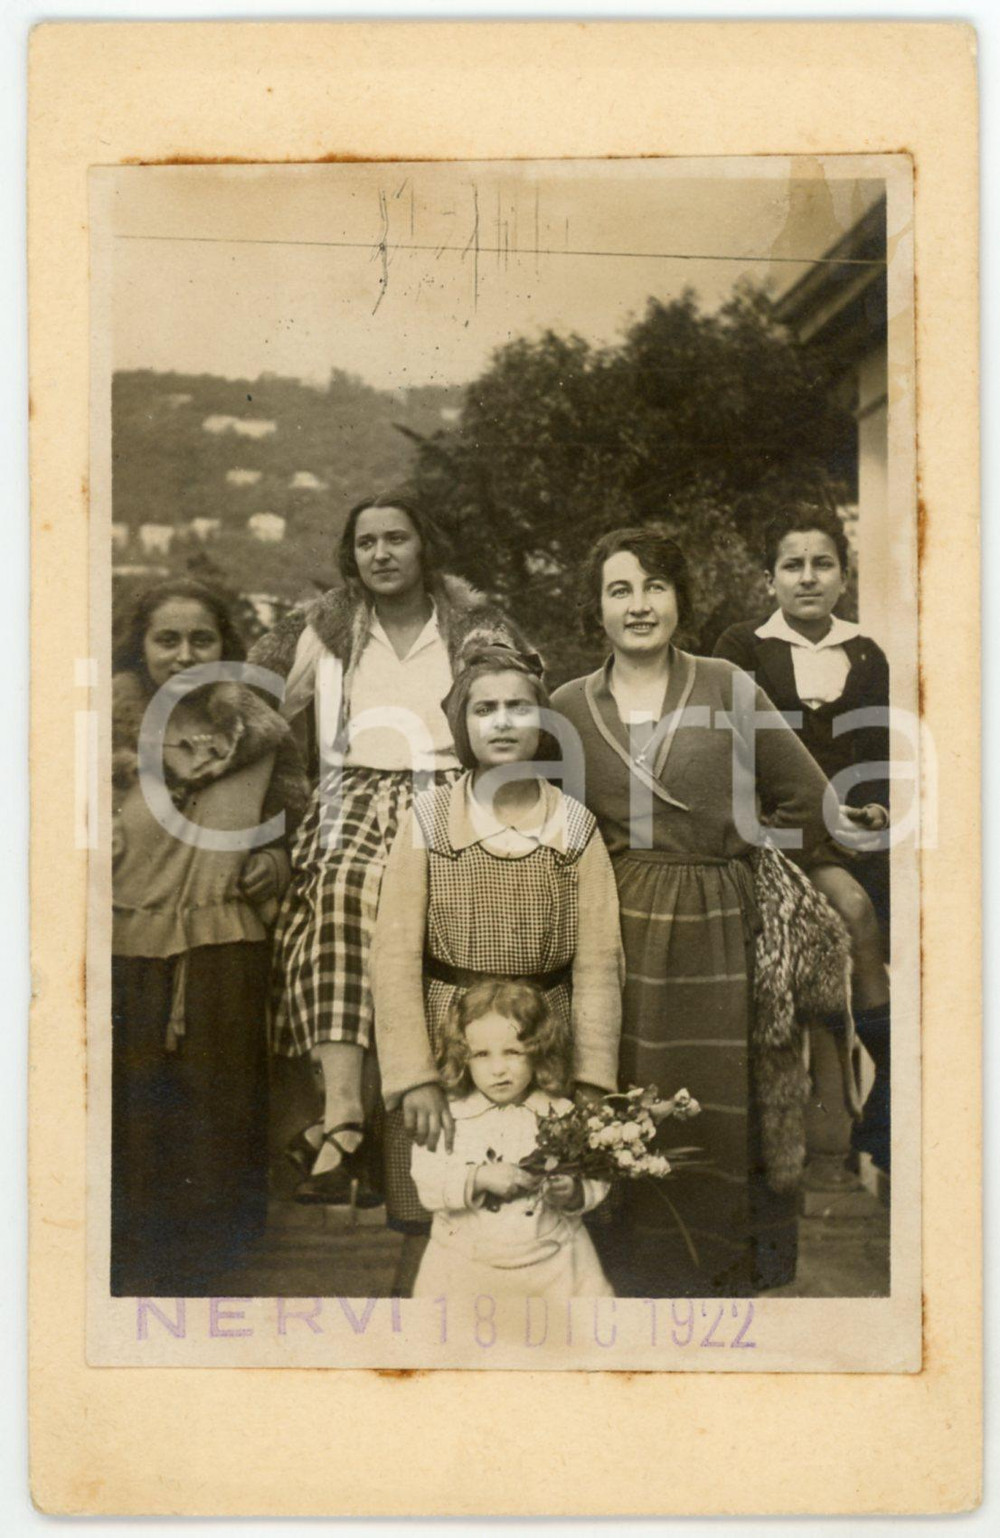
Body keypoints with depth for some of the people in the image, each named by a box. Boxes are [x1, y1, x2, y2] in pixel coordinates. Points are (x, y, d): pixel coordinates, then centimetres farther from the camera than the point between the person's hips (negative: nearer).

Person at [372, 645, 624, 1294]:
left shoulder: (575, 825, 2)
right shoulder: (429, 818, -1)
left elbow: (598, 959, -2)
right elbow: (396, 955, -5)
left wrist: (591, 1081, -11)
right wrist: (415, 1077, -14)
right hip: (443, 1043, -1)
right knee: (434, 1231, 3)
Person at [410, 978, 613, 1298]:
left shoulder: (561, 1115, -2)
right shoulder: (448, 1116, -2)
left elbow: (596, 1181, 0)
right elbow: (428, 1186, -8)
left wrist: (573, 1193, -21)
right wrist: (480, 1179, -21)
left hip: (551, 1259, 0)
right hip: (466, 1261, 0)